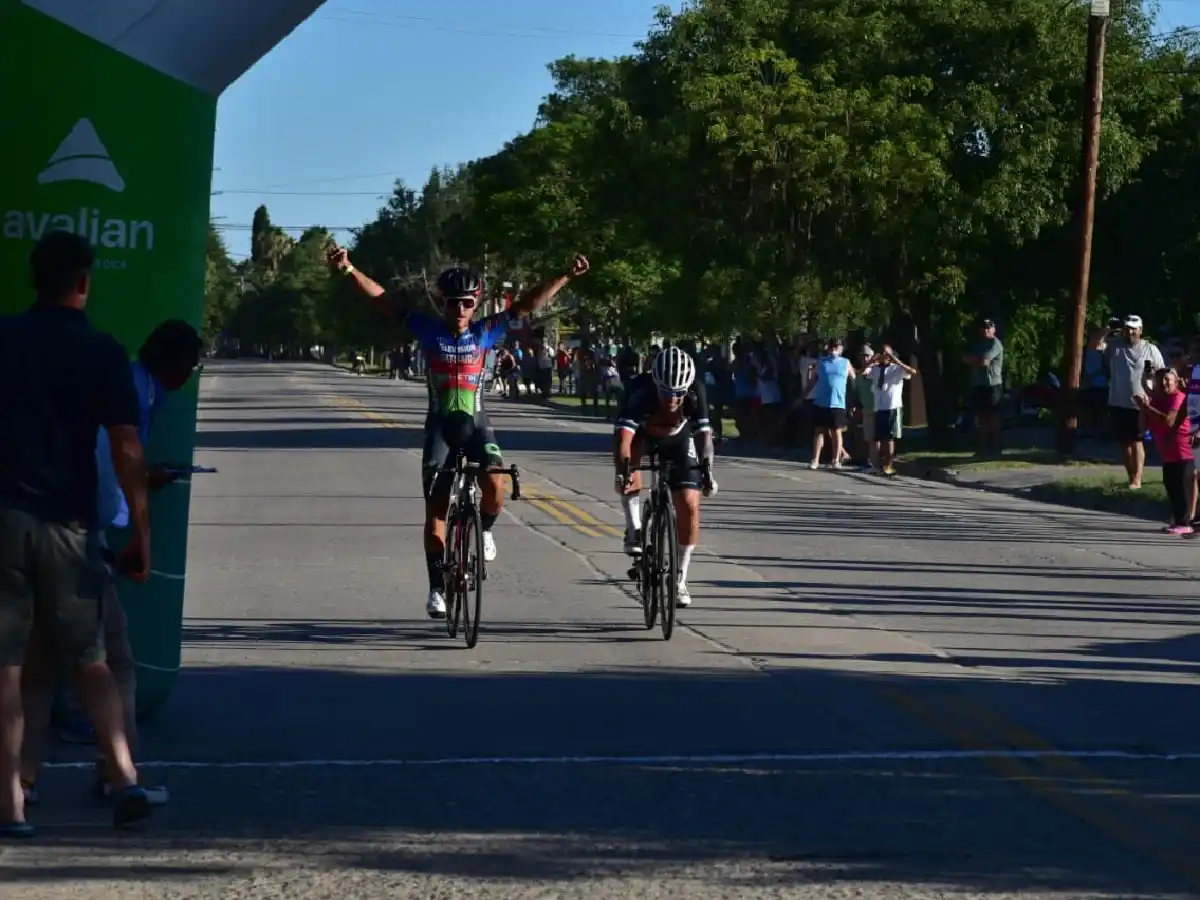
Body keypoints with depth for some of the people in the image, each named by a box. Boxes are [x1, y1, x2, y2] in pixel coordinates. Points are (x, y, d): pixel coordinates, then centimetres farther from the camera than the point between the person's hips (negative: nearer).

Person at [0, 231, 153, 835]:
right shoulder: (102, 352, -1)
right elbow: (126, 450, -6)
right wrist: (141, 532, -1)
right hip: (68, 521, 0)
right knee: (89, 659, 14)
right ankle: (124, 778, 2)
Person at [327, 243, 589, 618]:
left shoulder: (485, 332, -3)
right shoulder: (429, 331, -5)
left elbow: (527, 305, -6)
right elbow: (385, 299, -9)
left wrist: (566, 276, -13)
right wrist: (348, 270, -17)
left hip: (475, 422, 0)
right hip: (440, 423, 0)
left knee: (494, 486, -25)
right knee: (435, 511, -2)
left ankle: (484, 530, 10)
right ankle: (437, 588, 7)